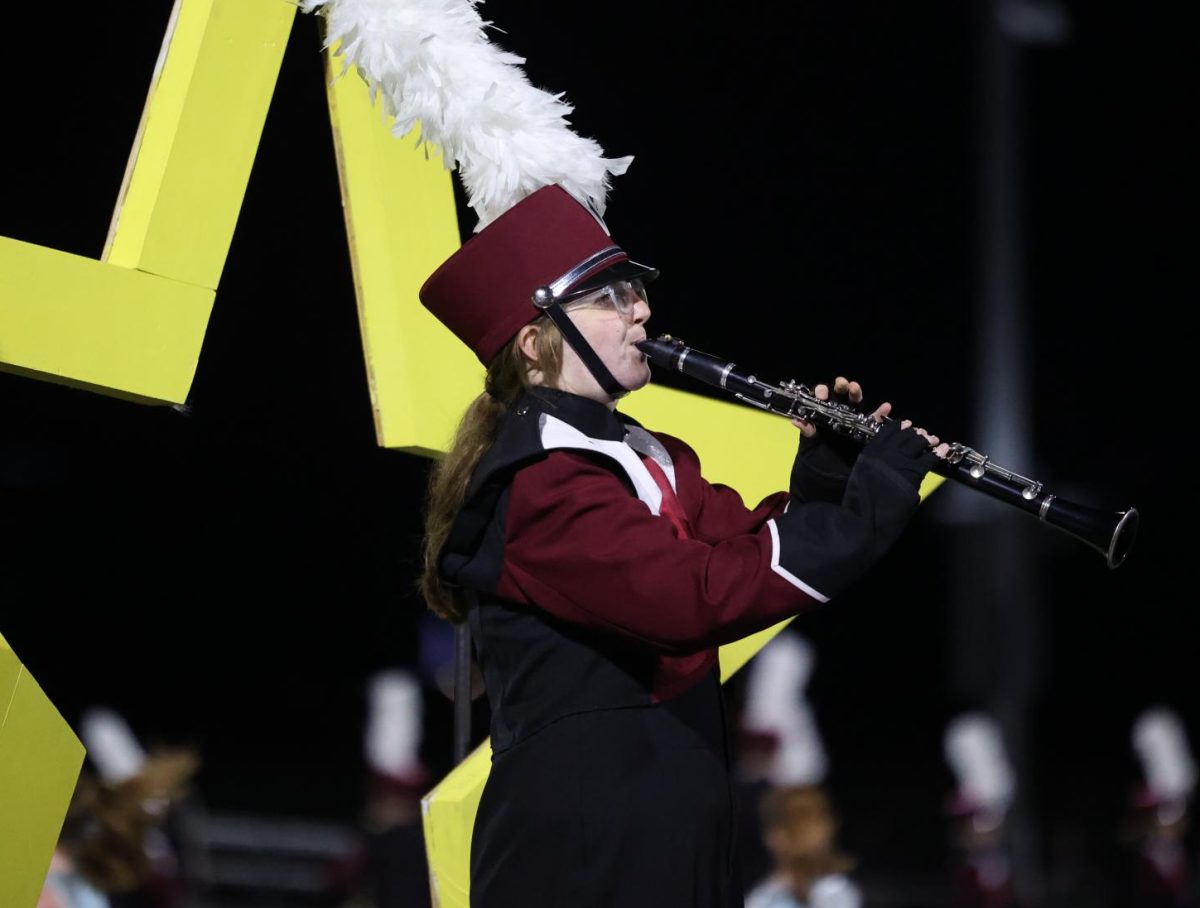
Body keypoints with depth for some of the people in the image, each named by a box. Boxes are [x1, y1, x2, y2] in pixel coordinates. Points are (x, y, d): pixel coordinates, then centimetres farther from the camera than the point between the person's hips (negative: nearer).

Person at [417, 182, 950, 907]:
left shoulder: (643, 458, 15)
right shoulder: (541, 486, -19)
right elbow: (695, 597, -30)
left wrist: (824, 481, -8)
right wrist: (863, 511, -28)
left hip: (672, 823, 10)